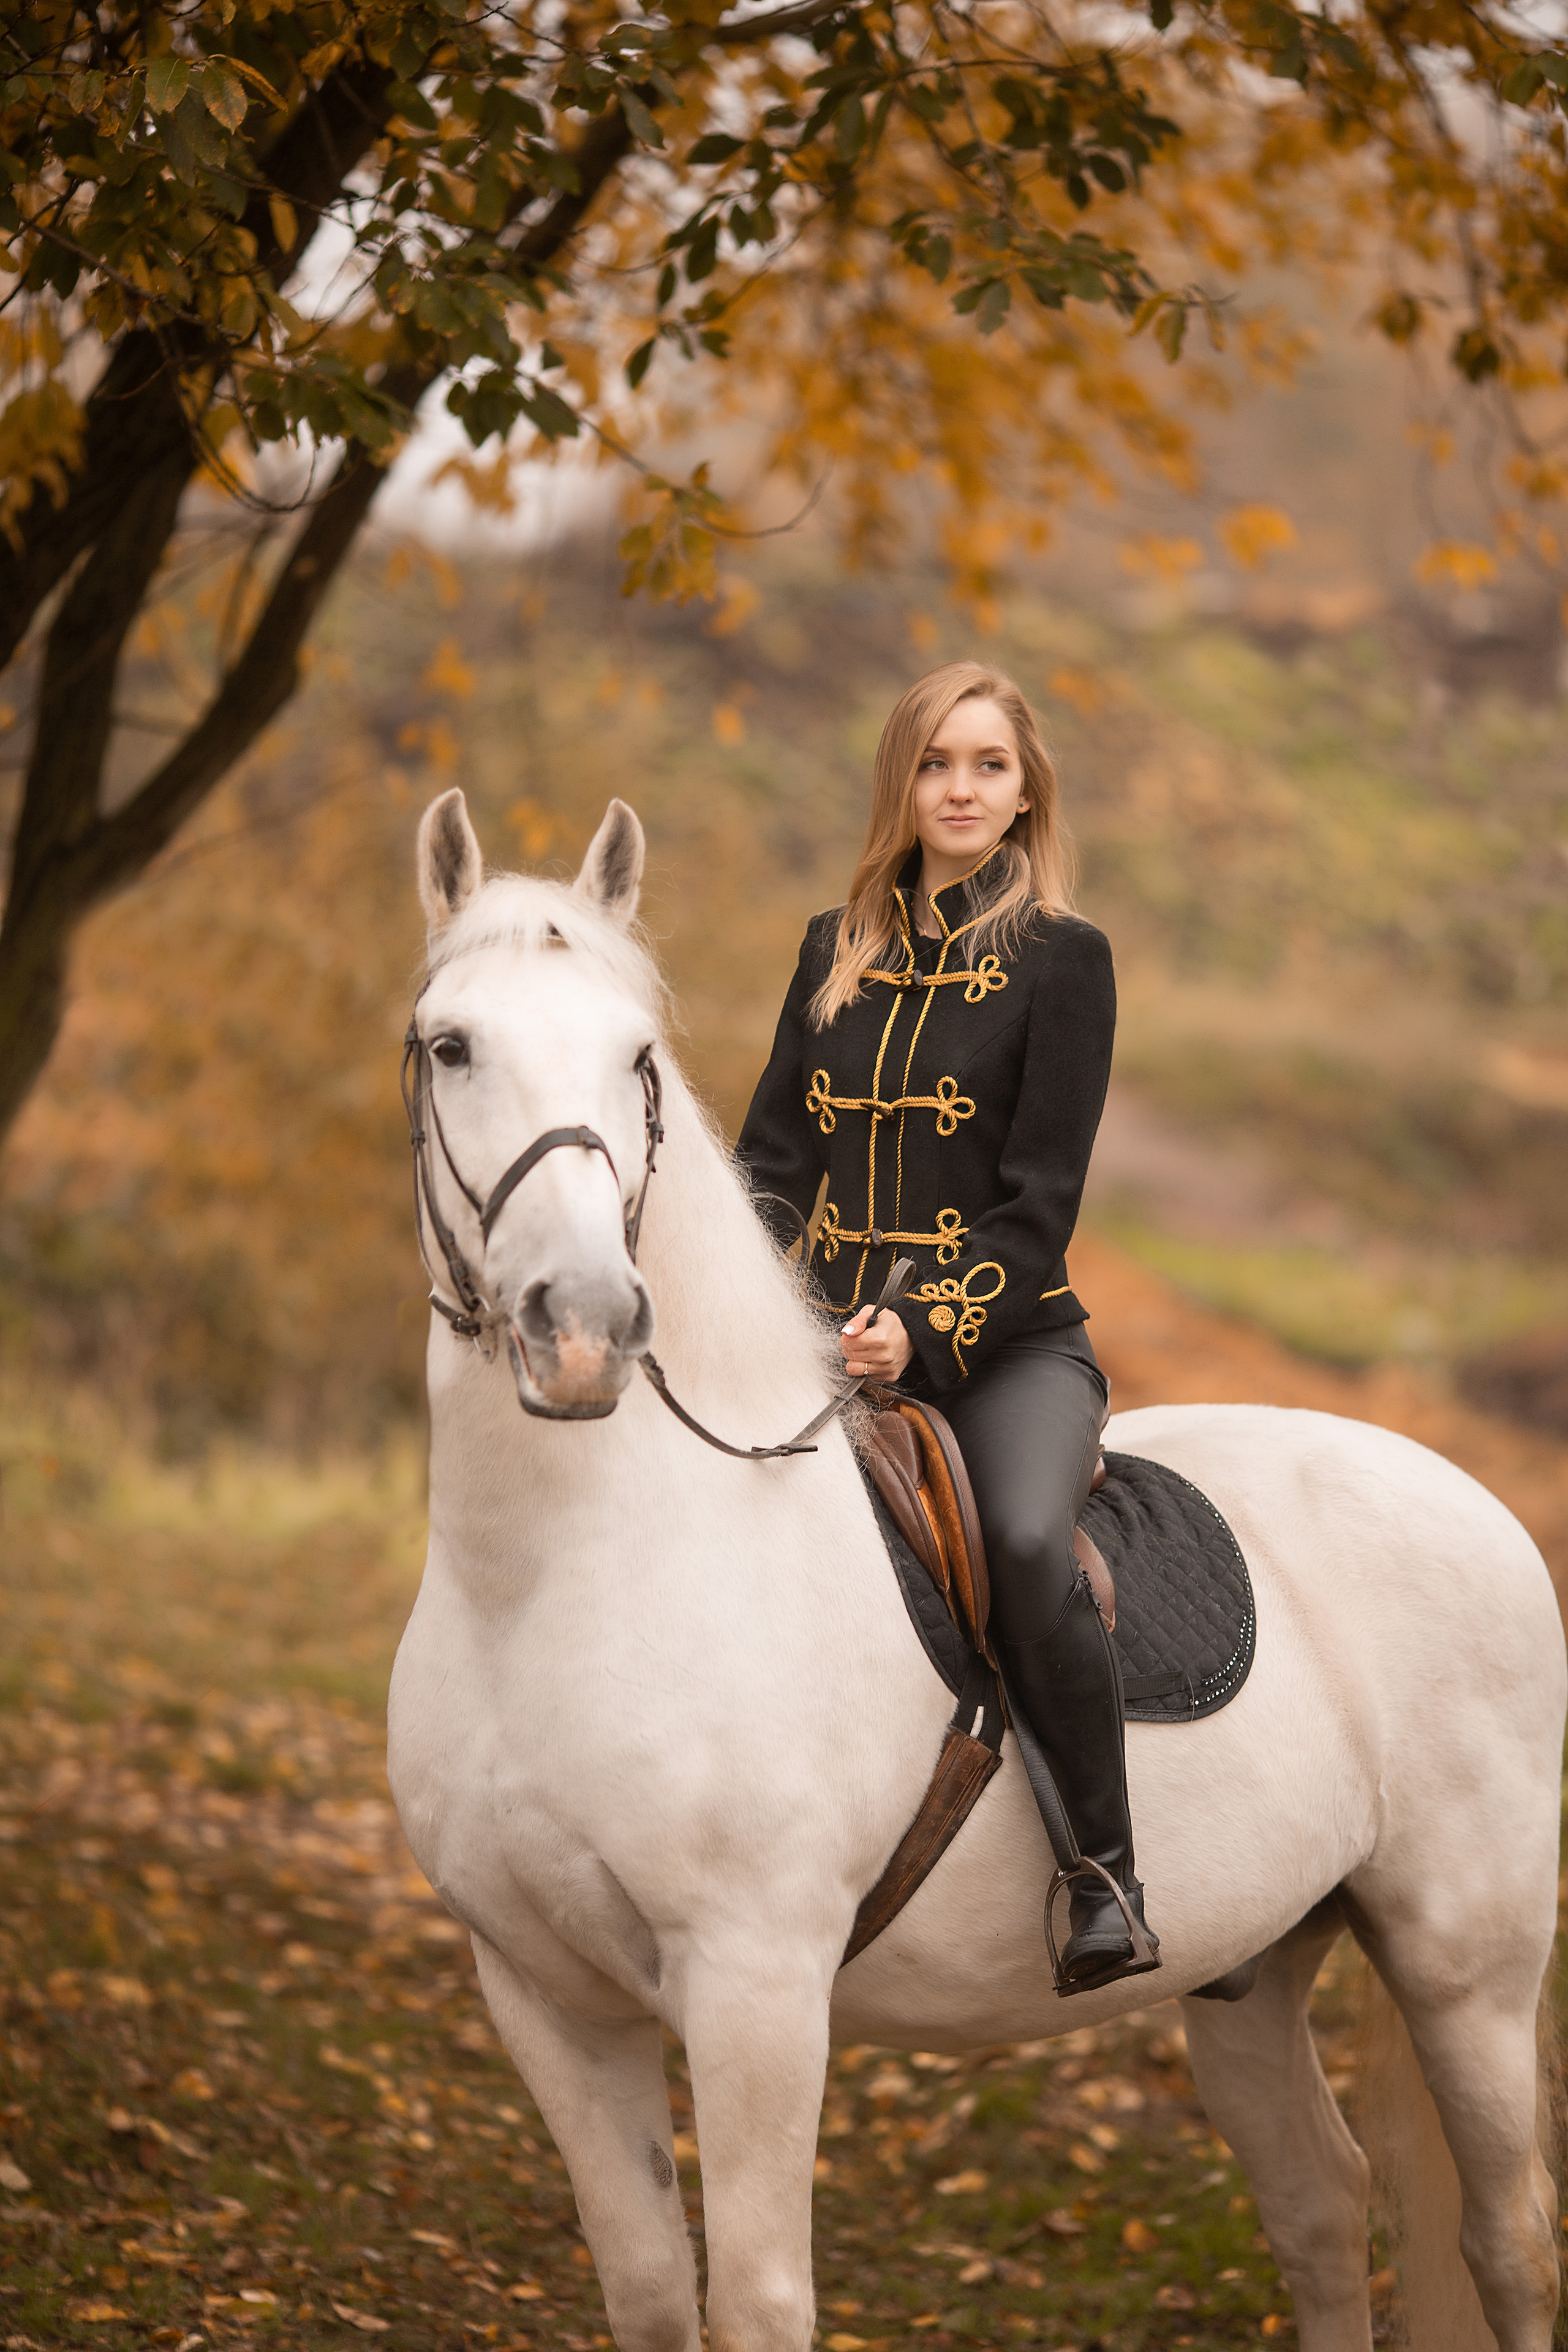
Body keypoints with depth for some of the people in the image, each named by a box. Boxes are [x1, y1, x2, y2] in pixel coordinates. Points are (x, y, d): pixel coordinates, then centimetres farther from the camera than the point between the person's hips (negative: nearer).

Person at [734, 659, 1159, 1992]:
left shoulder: (1062, 960, -2)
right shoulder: (839, 952, 12)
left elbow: (1039, 1202, -7)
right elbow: (776, 1154, 11)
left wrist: (929, 1332, -20)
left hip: (1013, 1344, -5)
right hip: (840, 1337, 5)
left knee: (1029, 1543, -34)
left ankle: (1106, 1871, -20)